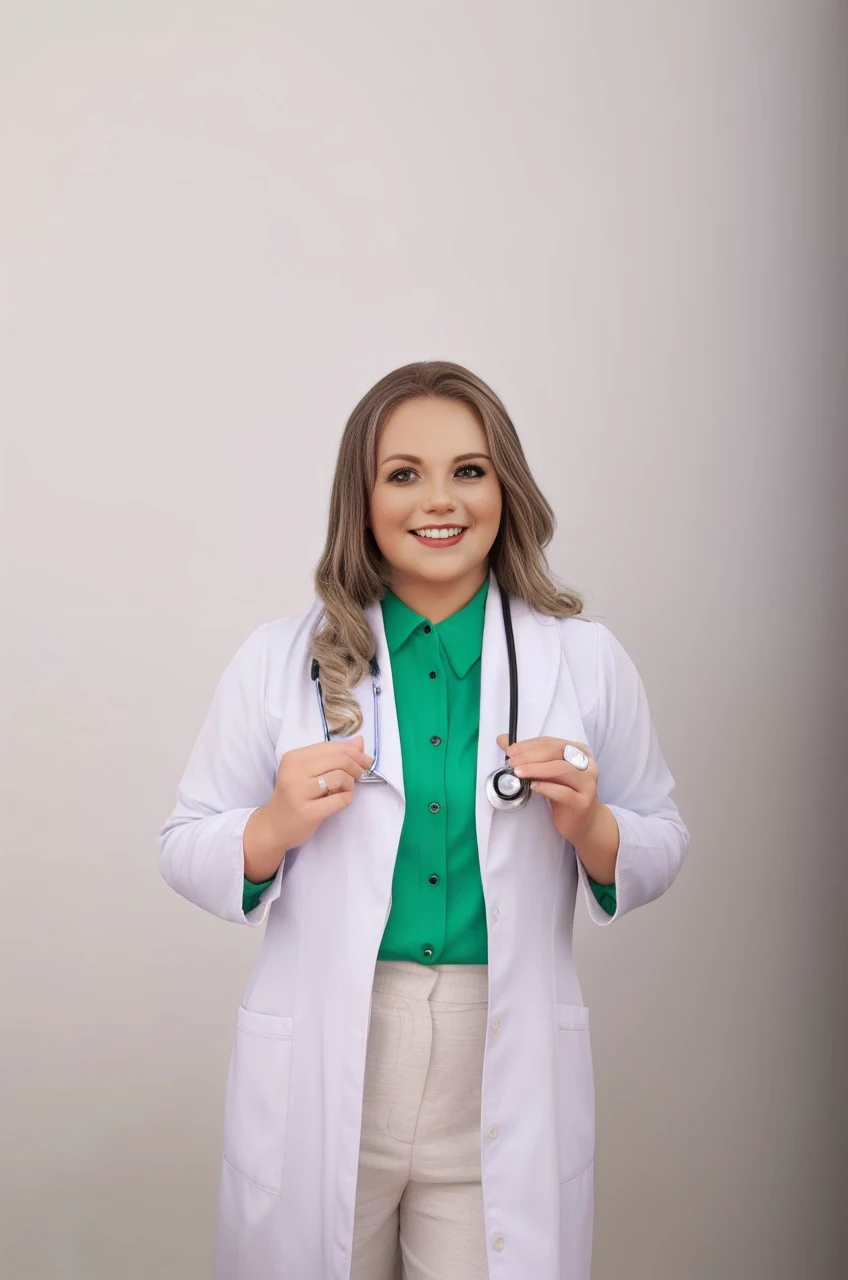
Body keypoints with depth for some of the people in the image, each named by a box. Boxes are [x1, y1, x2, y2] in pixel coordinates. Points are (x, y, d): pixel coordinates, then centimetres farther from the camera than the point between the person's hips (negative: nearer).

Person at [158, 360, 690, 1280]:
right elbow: (184, 848, 4)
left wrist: (588, 826, -13)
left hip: (508, 1078, 0)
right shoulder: (278, 660, -1)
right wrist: (276, 827, -16)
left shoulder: (589, 661, 1)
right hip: (320, 1079, 0)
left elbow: (660, 846, 8)